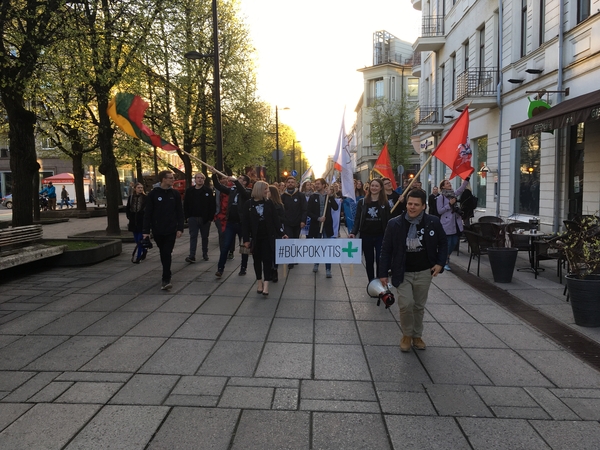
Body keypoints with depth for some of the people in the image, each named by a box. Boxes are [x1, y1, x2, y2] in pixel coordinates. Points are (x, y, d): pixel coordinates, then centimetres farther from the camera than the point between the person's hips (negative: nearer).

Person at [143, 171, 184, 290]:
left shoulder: (175, 194, 2)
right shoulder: (153, 194, -3)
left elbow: (180, 212, 3)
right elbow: (148, 213, -3)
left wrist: (180, 228, -5)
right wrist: (146, 230, -7)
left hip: (171, 230, 0)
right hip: (157, 230, 0)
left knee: (167, 254, -7)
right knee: (163, 254, 13)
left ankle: (166, 280, -8)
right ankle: (167, 276, 29)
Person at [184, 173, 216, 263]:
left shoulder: (208, 191, -3)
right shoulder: (189, 191, 4)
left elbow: (212, 205, -6)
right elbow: (185, 204, 7)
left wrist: (210, 217, -10)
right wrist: (187, 216, -1)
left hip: (205, 218, -1)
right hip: (193, 218, 1)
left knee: (205, 237, 10)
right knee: (193, 237, -1)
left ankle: (205, 254, 22)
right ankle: (192, 256, -3)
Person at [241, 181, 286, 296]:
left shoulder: (269, 203, 2)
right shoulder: (248, 204, -4)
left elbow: (276, 219, 2)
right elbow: (245, 223, -4)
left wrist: (281, 233, -3)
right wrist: (246, 239, -7)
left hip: (268, 236, 0)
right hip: (255, 237, 0)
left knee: (267, 259, -4)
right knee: (257, 260, 10)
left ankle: (266, 285, -6)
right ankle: (259, 282, 24)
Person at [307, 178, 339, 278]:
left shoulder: (329, 196, 3)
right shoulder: (313, 197, 2)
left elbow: (336, 208, -10)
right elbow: (308, 212, -2)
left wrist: (331, 196, -16)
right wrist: (318, 218, -13)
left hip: (327, 225, -1)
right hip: (316, 225, 1)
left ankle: (328, 269, -2)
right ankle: (316, 264, 32)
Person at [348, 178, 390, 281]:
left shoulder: (385, 203, 1)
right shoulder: (362, 202, 3)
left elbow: (387, 221, 1)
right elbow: (357, 219, 3)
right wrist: (354, 232, -11)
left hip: (380, 236, -1)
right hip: (366, 236, 1)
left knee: (380, 261, -5)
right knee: (369, 261, 9)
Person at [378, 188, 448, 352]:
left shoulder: (433, 222, -7)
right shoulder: (394, 224, -11)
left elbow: (443, 243, 8)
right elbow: (386, 249, -5)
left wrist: (440, 263, -3)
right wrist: (383, 272, -6)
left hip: (424, 272, 2)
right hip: (402, 272, -2)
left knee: (419, 306, 13)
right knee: (406, 304, -11)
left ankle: (417, 335, 33)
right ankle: (406, 335, 14)